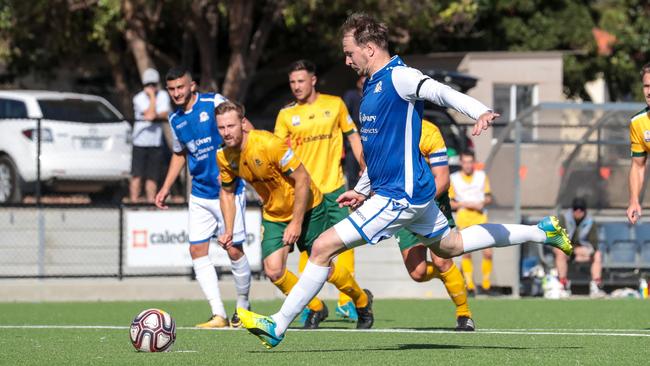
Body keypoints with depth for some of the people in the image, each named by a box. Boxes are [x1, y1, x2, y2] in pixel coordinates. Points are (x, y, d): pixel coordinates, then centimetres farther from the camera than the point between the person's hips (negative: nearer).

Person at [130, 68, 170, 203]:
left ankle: (151, 202, 11)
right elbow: (151, 114, -19)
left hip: (156, 143, 3)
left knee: (152, 176, 5)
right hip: (140, 141, -3)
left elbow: (165, 115, -6)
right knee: (137, 175, -9)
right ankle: (134, 202, -8)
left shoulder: (163, 95, 4)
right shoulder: (139, 98, -8)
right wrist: (152, 96, -15)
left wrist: (154, 116, -20)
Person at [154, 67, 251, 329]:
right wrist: (166, 188, 19)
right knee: (197, 250, -4)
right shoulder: (175, 120, 10)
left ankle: (243, 308, 17)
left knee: (234, 250, -4)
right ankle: (219, 315, -3)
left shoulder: (214, 103, -10)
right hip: (199, 195, 6)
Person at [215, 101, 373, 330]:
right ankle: (315, 308, 14)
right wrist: (229, 230, 0)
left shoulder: (269, 144, -30)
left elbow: (303, 180, -23)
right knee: (273, 271, -11)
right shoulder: (224, 156, -10)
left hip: (307, 208, -5)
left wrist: (296, 223, -22)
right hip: (273, 214, 5)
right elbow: (227, 191, 8)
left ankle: (362, 301, 30)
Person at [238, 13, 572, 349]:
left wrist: (480, 112, -47)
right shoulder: (373, 85, 14)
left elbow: (443, 93, -30)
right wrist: (362, 191, 27)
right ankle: (541, 231, 32)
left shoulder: (398, 77, -16)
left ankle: (277, 326, -7)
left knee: (323, 246, -12)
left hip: (400, 196, -11)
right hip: (414, 192, 11)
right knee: (449, 246, 27)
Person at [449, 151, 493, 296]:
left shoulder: (481, 176, 8)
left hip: (481, 218, 1)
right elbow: (449, 203, 2)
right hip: (463, 218, -1)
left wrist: (483, 202, -9)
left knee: (488, 253, -8)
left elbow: (488, 197, 14)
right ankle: (470, 286, 1)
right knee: (466, 253, -6)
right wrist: (465, 204, -12)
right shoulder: (453, 179, 3)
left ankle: (486, 284, 8)